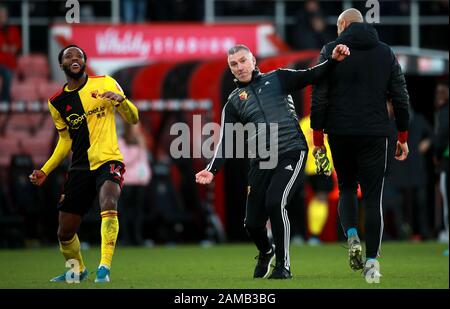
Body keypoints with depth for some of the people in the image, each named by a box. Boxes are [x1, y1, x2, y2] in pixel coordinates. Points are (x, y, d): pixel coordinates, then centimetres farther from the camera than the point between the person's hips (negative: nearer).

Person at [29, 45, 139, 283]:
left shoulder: (104, 83, 1)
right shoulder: (57, 102, 10)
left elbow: (133, 119, 4)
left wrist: (121, 99, -17)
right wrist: (45, 170, 13)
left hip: (108, 161, -4)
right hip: (79, 169, 4)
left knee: (109, 205, -34)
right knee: (65, 233, 5)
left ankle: (104, 268, -31)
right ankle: (77, 270, 35)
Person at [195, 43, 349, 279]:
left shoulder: (277, 79, 10)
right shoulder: (234, 102, 14)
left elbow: (311, 76, 3)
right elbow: (226, 141, 7)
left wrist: (333, 60, -15)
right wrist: (212, 170, -7)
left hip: (291, 154, -3)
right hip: (261, 162, 3)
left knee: (275, 203, -25)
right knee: (252, 222, 2)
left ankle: (283, 265, -11)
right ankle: (266, 253, 38)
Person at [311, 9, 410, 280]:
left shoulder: (332, 50, 1)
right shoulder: (386, 52, 8)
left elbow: (319, 97, -4)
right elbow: (401, 97, 7)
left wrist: (318, 137, 1)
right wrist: (403, 137, 13)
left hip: (340, 134, -1)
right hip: (375, 134, 1)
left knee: (347, 188, 18)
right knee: (373, 196, 4)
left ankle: (352, 236, -7)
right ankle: (372, 260, -3)